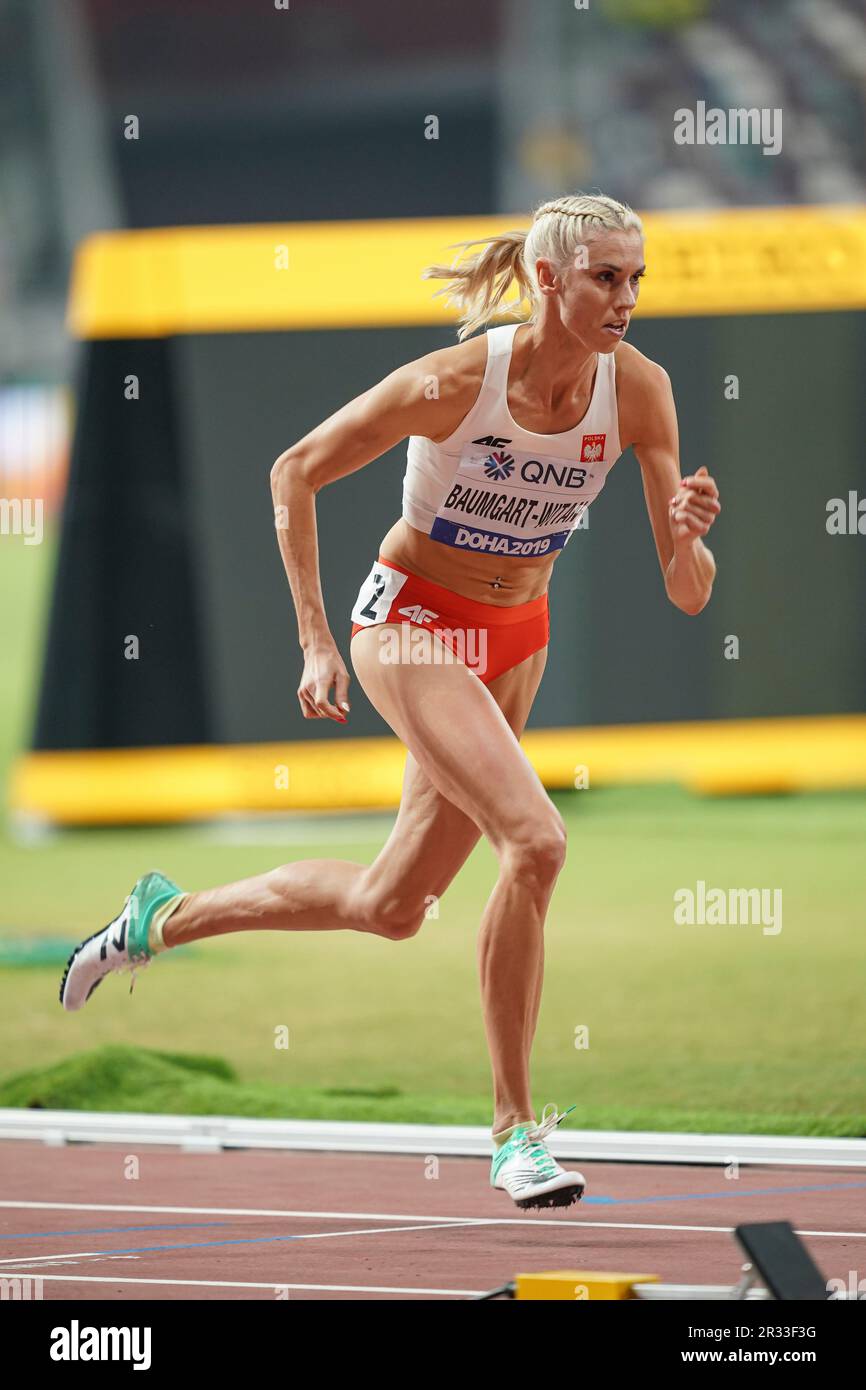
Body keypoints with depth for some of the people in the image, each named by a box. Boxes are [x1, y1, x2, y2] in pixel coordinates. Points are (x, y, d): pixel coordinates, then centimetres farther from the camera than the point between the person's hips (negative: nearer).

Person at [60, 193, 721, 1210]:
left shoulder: (638, 389, -13)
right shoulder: (454, 382, -24)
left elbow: (688, 596, -10)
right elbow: (295, 472, -10)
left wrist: (689, 535, -33)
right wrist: (315, 641, -11)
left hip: (517, 641, 6)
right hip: (413, 621, -6)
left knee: (390, 908, 14)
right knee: (535, 840, -26)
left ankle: (164, 919, 37)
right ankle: (516, 1131, -16)